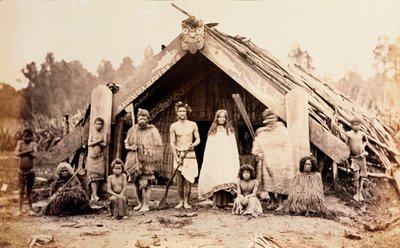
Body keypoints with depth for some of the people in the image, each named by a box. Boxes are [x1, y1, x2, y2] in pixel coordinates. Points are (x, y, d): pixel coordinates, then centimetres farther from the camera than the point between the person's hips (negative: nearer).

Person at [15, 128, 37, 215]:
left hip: (30, 171, 0)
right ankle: (20, 210, 9)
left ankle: (30, 209, 16)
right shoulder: (20, 142, 2)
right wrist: (28, 151, -17)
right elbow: (17, 153, -13)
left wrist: (23, 152, -11)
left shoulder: (33, 144, 0)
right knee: (21, 191, 4)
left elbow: (34, 155, -17)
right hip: (21, 171, 0)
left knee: (29, 191, 9)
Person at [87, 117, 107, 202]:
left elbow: (104, 144, -8)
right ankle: (95, 195, -15)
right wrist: (99, 141, -10)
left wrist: (94, 142, -7)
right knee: (93, 175, -10)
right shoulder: (92, 133, 7)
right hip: (92, 157, -1)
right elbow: (89, 144, -6)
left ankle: (93, 194, 7)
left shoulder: (104, 134, 6)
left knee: (98, 175, -2)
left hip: (100, 157, 1)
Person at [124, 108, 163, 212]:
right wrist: (134, 147, -4)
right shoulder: (133, 130, 9)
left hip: (147, 161, -4)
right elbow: (127, 144, 15)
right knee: (136, 183, 9)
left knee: (145, 183, -8)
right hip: (135, 160, 4)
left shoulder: (152, 131, -2)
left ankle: (146, 205, -1)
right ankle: (140, 203, 22)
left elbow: (158, 146, -2)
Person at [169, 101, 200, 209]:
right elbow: (172, 143, 1)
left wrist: (193, 144, -15)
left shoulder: (193, 125, 5)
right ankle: (181, 201, 10)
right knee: (180, 181, 1)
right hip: (178, 154, 0)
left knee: (188, 180, -5)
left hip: (190, 154, 0)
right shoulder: (174, 126, 3)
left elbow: (198, 139, 8)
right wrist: (176, 157, -7)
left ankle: (186, 202, 3)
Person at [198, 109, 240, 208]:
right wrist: (208, 161, -1)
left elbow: (234, 147, 9)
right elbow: (209, 147, 8)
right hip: (215, 160, -1)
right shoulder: (213, 131, 12)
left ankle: (225, 202, -2)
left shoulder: (230, 130, 13)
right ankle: (216, 202, -5)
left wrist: (235, 161, 0)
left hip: (227, 160, 1)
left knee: (226, 180, -5)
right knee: (216, 181, -7)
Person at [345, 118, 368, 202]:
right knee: (356, 176, -8)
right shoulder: (348, 134, -7)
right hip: (354, 157, -3)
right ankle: (356, 193, 7)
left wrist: (363, 146, 6)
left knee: (362, 175, 6)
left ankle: (360, 192, 17)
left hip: (362, 156, 4)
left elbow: (366, 141, 23)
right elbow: (346, 145, 0)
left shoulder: (362, 134, 2)